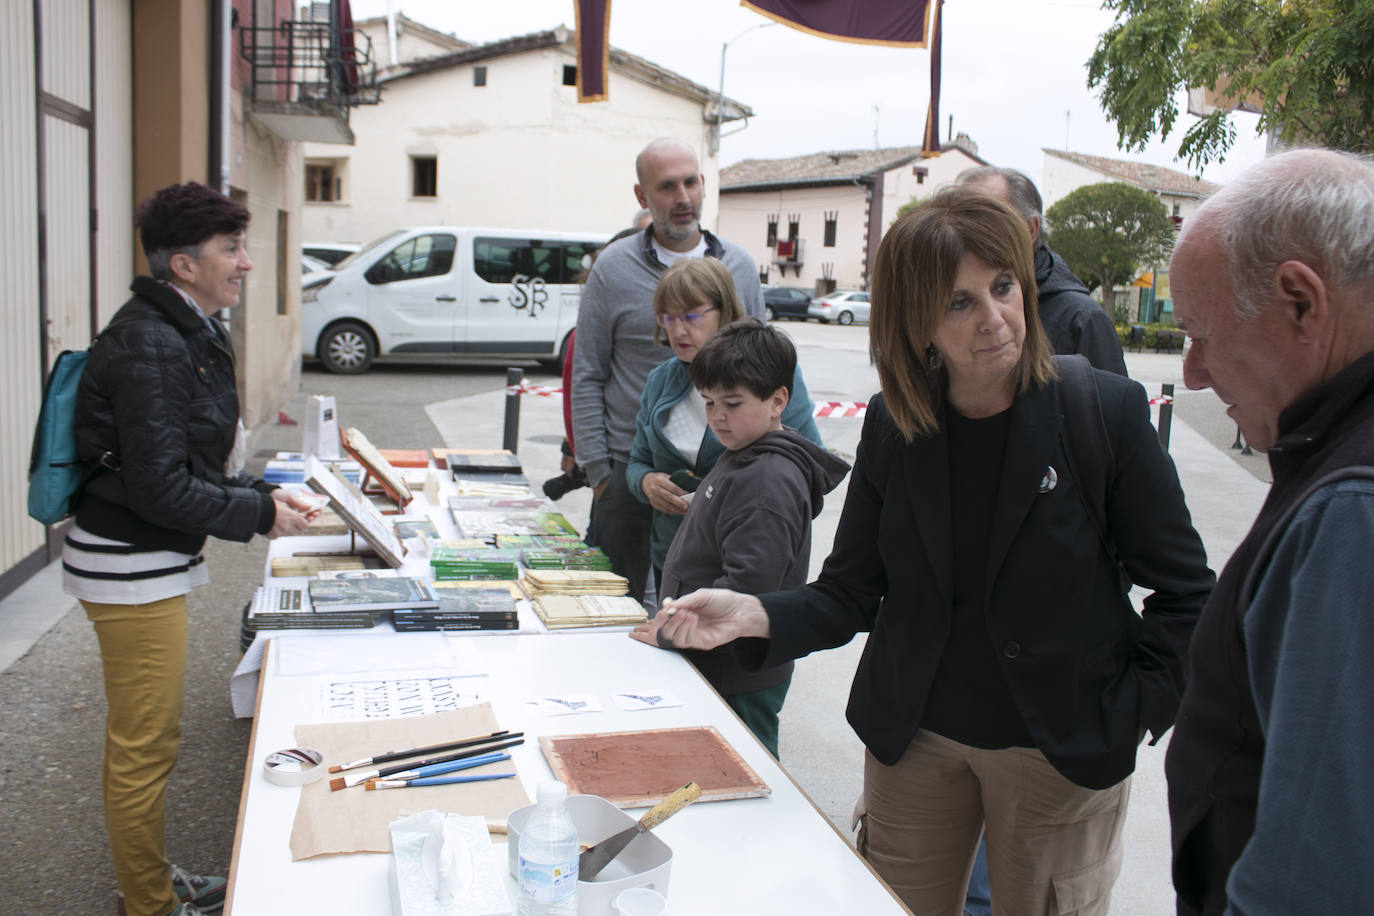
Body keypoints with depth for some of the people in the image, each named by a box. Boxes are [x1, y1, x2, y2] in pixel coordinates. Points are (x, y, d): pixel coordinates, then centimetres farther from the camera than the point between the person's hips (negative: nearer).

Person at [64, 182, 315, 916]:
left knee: (141, 740, 21)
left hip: (149, 560, 10)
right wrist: (262, 515, -15)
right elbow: (160, 489, -24)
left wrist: (260, 492, 5)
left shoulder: (186, 334, 10)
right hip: (131, 566, -10)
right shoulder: (150, 347, -21)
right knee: (144, 748, 3)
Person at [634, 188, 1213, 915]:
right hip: (913, 739, 3)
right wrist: (755, 615, -20)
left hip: (1062, 753, -2)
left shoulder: (1105, 411, -13)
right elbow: (850, 594, -2)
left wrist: (1128, 717, -11)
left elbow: (1184, 592, -5)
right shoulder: (893, 426, -5)